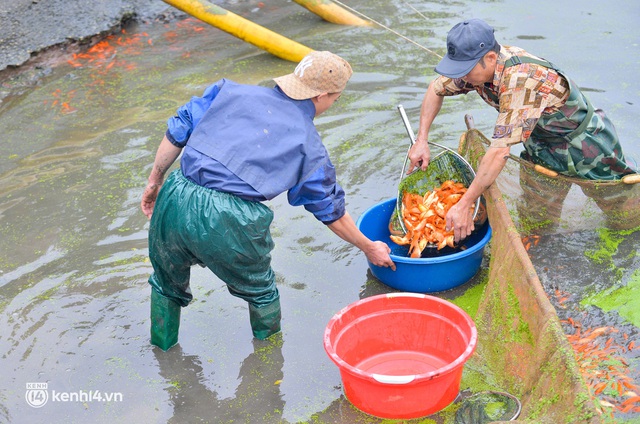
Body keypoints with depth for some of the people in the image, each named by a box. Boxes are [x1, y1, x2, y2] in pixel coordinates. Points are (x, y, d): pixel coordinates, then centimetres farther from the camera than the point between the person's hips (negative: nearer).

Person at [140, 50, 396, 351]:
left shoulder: (232, 91, 15)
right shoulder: (309, 145, 10)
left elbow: (178, 131, 12)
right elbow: (332, 213, 19)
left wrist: (155, 182, 24)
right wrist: (370, 248, 34)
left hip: (177, 198, 3)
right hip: (230, 222, -3)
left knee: (167, 281, 31)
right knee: (259, 290, 27)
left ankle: (162, 349, 51)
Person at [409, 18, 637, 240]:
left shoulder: (521, 80, -41)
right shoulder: (480, 63, -16)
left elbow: (500, 150, -43)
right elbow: (436, 89, 2)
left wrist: (464, 205, -41)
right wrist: (421, 140, -8)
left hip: (585, 145, -6)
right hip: (542, 145, 6)